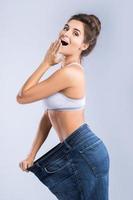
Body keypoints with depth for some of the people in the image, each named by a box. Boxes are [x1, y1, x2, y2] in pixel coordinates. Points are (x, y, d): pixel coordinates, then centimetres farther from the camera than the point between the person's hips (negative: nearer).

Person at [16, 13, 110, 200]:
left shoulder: (69, 72, -21)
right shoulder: (68, 70, 10)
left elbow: (22, 96, -13)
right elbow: (49, 115, 11)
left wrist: (46, 62, -8)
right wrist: (32, 154, 10)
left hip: (85, 153, -9)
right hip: (75, 151, 9)